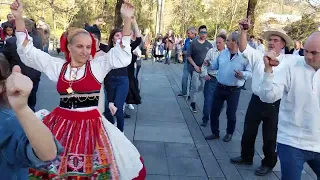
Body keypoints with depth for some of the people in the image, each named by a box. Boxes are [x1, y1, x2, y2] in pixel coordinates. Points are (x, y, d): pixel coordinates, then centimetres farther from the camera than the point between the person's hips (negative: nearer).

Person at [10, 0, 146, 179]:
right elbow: (27, 51, 9)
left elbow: (121, 52, -7)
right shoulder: (58, 66, 7)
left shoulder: (97, 66, 0)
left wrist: (127, 20, -15)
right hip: (61, 124, 2)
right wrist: (19, 18, 1)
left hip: (90, 125, -2)